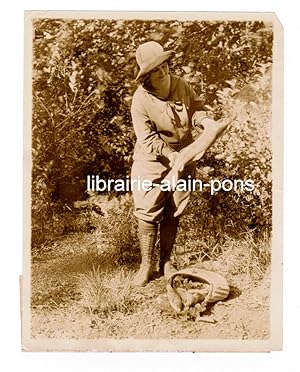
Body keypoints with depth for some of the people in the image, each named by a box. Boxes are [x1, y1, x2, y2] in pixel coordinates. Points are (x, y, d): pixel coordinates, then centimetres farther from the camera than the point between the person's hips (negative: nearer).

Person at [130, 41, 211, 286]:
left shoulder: (182, 86, -5)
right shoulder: (141, 100, -18)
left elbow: (197, 106, 9)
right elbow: (147, 139, -19)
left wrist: (205, 120, -13)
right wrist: (172, 156, -26)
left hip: (182, 158, 4)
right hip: (152, 161, -4)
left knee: (173, 214, 10)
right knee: (148, 213, -3)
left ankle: (165, 262, 26)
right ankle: (147, 265, 15)